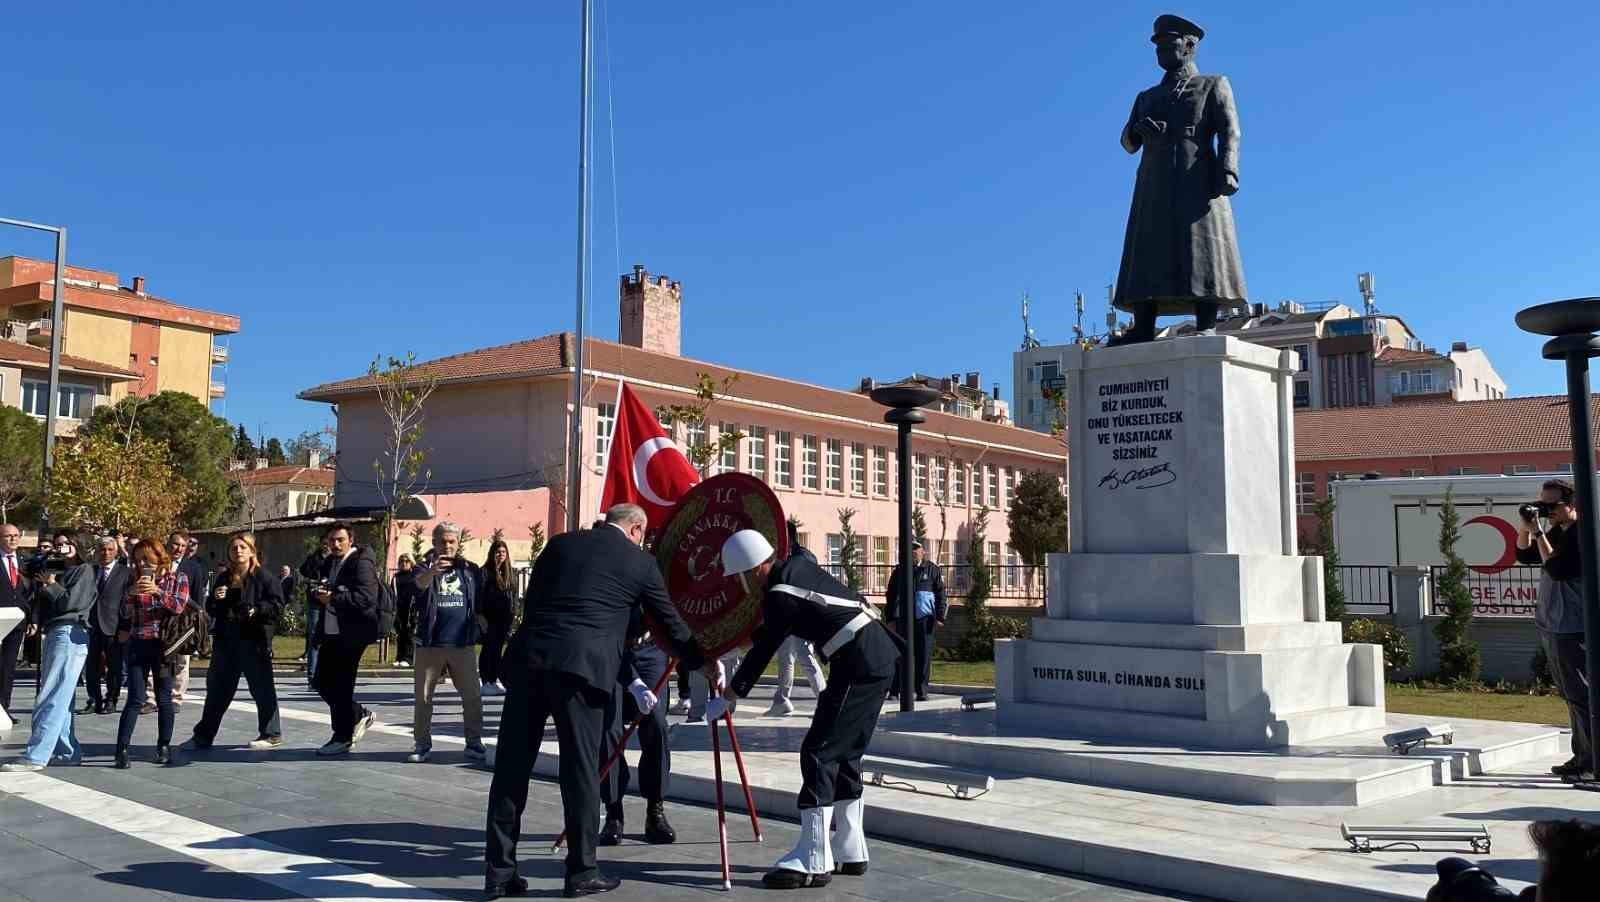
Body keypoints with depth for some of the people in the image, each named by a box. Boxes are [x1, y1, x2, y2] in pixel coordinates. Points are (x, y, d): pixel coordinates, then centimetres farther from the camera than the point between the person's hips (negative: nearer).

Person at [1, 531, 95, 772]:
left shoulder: (84, 570, -2)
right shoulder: (56, 569, 20)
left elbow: (71, 601, -11)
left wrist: (51, 585, 1)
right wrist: (43, 556, 11)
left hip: (69, 633, -9)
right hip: (52, 632, 9)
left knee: (50, 699, -12)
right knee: (58, 698, 10)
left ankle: (35, 756, -15)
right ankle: (69, 752, 17)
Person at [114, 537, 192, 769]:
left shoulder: (178, 577, 4)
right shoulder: (135, 579, 10)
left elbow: (179, 606, -8)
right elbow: (126, 613, 7)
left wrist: (157, 591, -21)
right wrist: (131, 592, -12)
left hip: (164, 644, -1)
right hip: (138, 644, 1)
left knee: (164, 699, 5)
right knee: (135, 700, -6)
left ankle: (164, 748, 15)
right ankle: (122, 750, -5)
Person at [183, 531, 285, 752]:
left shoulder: (264, 577, -5)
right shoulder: (223, 578, 13)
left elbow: (277, 605, -10)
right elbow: (211, 610, 18)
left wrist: (256, 611, -25)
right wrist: (215, 599, -3)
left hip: (254, 640, -6)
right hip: (226, 641, 6)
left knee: (262, 688, 3)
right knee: (217, 689, 13)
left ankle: (272, 734, 14)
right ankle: (203, 736, 22)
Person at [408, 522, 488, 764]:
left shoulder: (471, 570, 9)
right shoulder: (425, 568, 0)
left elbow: (480, 607, 20)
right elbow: (418, 584, -24)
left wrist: (483, 628, 17)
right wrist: (432, 572, -43)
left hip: (462, 645, 1)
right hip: (430, 644, -1)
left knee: (472, 697, 1)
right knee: (423, 697, 6)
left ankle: (474, 743, 11)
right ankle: (422, 744, 17)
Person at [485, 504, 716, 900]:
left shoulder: (561, 542, 19)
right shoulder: (641, 562, 12)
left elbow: (530, 601, 19)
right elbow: (670, 623, 19)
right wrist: (705, 662, 33)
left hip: (528, 657, 4)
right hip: (581, 666, -4)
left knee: (512, 765, 8)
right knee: (581, 768, 6)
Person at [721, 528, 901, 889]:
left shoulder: (780, 597, -14)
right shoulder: (797, 564, 10)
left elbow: (762, 653, -5)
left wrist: (729, 696, 5)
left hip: (858, 666, -10)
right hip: (879, 657, 10)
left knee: (819, 753, -8)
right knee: (845, 753, 15)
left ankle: (813, 861, -7)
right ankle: (851, 851, 21)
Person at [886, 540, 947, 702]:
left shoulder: (932, 569, 5)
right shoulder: (899, 570, 9)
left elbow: (941, 593, 5)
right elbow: (891, 595, 12)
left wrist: (940, 616, -2)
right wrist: (890, 618, 7)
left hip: (925, 619, -1)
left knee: (924, 656, 1)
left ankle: (922, 691, 9)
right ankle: (895, 689, 5)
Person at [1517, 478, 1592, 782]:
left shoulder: (1582, 534, -15)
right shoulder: (1557, 531, 11)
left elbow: (1557, 569, -23)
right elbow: (1524, 555, 18)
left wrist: (1538, 532, -21)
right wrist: (1525, 527, 2)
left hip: (1572, 629, -9)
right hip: (1551, 626, 9)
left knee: (1581, 697, -4)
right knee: (1572, 697, 15)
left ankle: (1592, 763, 2)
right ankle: (1582, 757, 23)